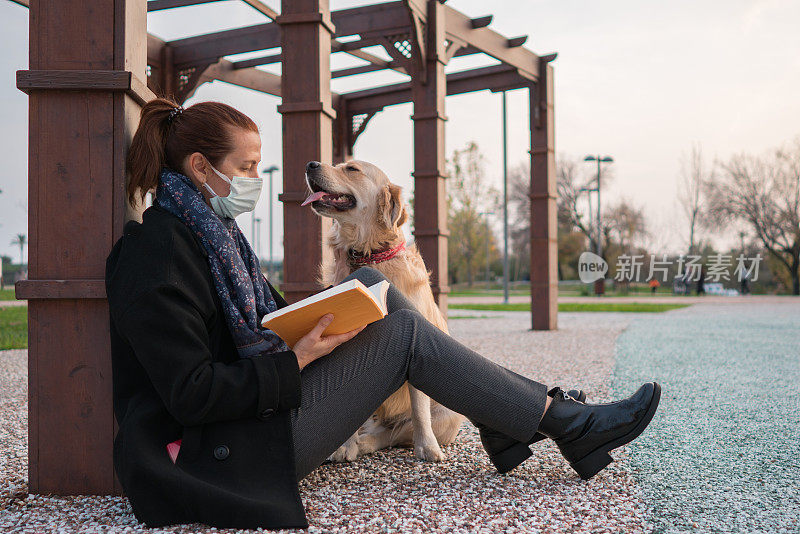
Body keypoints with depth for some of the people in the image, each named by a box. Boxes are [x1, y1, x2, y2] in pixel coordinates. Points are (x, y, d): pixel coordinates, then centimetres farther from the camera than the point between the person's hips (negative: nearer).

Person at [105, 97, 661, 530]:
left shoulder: (208, 229, 13)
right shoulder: (159, 252, -17)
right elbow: (191, 394, -23)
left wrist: (315, 323, 2)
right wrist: (296, 360, -21)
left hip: (260, 399, 10)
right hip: (230, 452, -10)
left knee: (371, 284, 3)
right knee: (404, 333, -13)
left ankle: (502, 422, 2)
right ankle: (569, 426, -1)